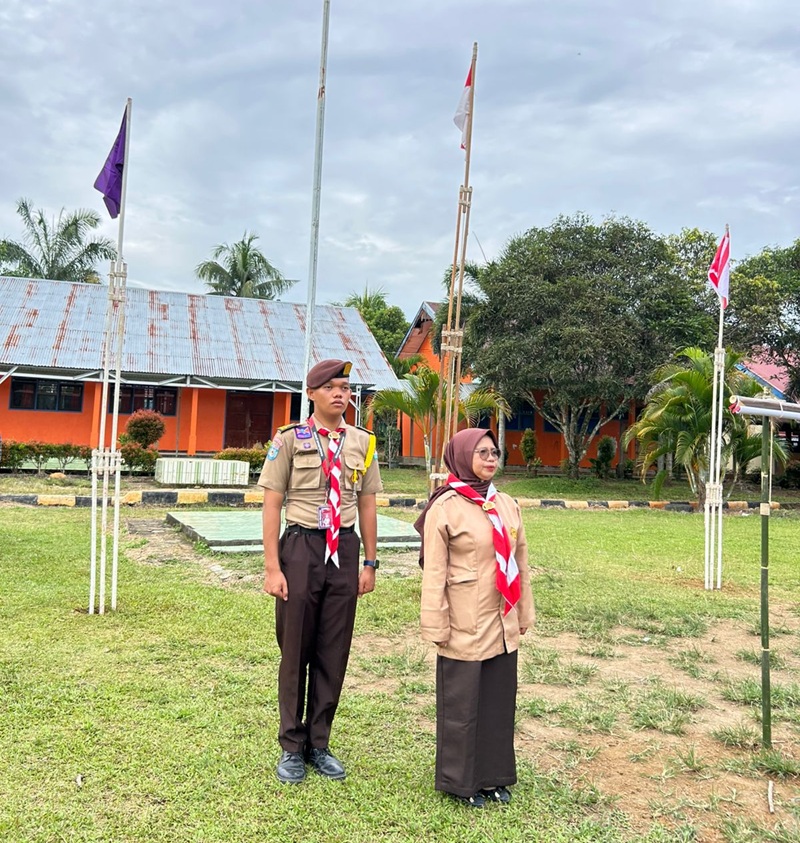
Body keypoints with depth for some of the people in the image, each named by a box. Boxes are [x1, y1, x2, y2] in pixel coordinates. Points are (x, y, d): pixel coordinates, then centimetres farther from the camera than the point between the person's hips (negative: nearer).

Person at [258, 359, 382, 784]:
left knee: (334, 653, 10)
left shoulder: (362, 442, 7)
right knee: (295, 651, 8)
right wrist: (273, 568, -8)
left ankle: (319, 745, 27)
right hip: (301, 547, -3)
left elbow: (367, 506, 10)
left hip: (345, 550, 3)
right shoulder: (289, 439, -3)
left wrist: (370, 563, 8)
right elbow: (272, 505, -4)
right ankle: (291, 747, 25)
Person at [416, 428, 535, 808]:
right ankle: (461, 780, 26)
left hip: (502, 625, 6)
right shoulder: (444, 508, -12)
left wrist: (524, 613, 13)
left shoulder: (507, 505, 5)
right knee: (462, 703, 8)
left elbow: (520, 561, 11)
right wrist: (436, 627, -11)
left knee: (500, 699, 15)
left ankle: (495, 774, 33)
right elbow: (434, 573, -11)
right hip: (465, 627, -5)